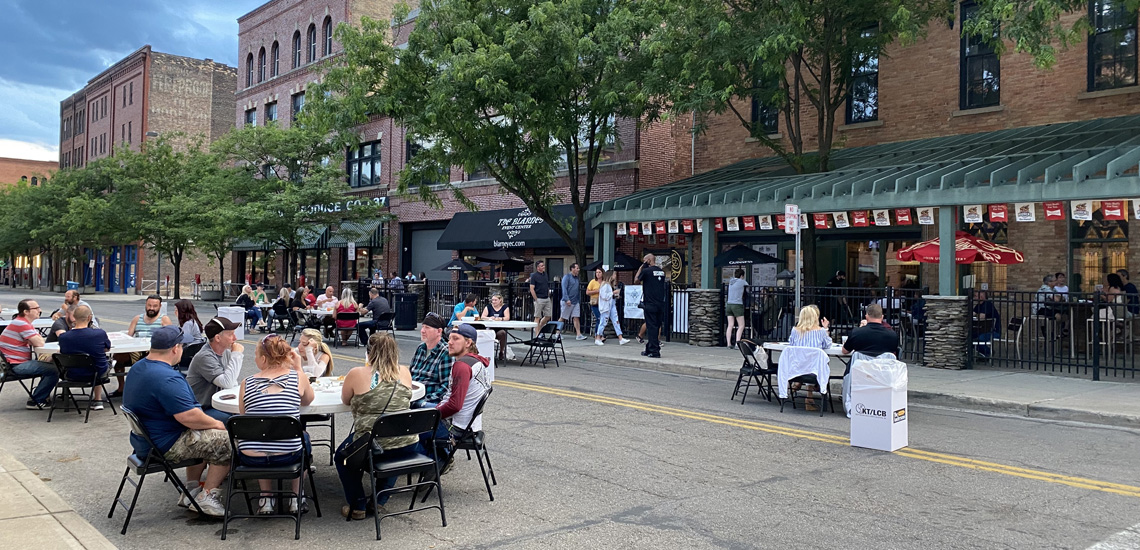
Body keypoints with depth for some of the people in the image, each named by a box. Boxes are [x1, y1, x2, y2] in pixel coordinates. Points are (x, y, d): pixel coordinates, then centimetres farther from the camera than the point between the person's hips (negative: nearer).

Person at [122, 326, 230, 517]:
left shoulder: (138, 368, 7)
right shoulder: (168, 379, -28)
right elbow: (188, 417, -30)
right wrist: (216, 424, -12)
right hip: (165, 446, -11)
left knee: (202, 436, 27)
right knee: (226, 441, -8)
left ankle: (192, 490, 27)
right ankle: (206, 497, 1)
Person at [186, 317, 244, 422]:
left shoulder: (226, 352, 6)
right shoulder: (205, 357, -20)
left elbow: (232, 382, 20)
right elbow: (227, 383, -29)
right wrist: (236, 355, -22)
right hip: (202, 410, -8)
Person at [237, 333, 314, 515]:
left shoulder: (247, 383, -1)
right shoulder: (297, 377, -4)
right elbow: (308, 400, 17)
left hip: (250, 458, 1)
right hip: (288, 456, -1)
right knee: (304, 437, 34)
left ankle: (266, 498, 32)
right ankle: (296, 498, 33)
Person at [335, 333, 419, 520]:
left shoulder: (357, 374, -8)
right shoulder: (404, 372, 2)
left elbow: (345, 400, 11)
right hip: (408, 448, 4)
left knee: (342, 456, 29)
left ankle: (358, 505, 25)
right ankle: (379, 501, 33)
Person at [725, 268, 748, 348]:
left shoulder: (731, 282, 12)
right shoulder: (742, 281, -2)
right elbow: (748, 286, 16)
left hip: (729, 304, 6)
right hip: (737, 305, -6)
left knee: (730, 325, 3)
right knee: (741, 325, -2)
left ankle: (729, 344, -2)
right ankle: (737, 342, -14)